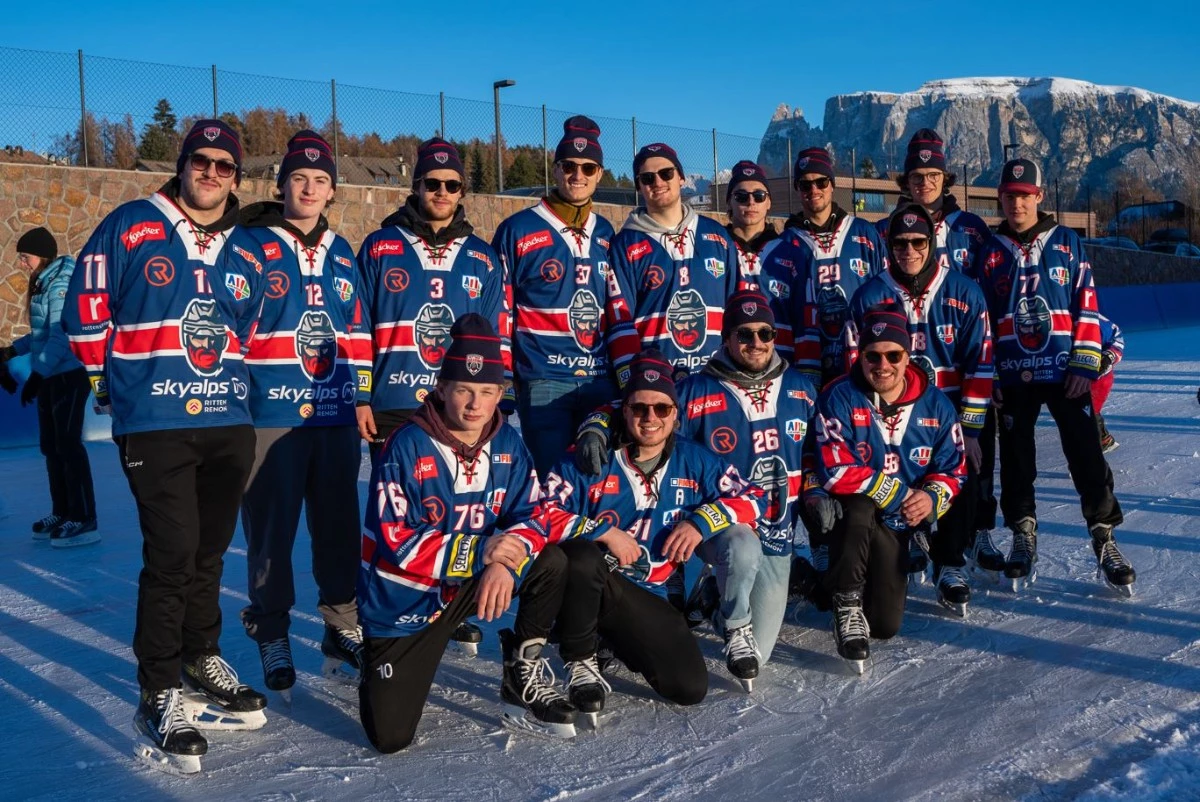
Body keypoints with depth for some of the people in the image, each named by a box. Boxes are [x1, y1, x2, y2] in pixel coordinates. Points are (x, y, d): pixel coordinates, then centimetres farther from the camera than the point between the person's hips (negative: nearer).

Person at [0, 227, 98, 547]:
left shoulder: (60, 284, -14)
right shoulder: (42, 284, 14)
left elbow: (60, 336, -21)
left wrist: (37, 374, -24)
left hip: (69, 376, -9)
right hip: (49, 378, 9)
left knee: (68, 444, -8)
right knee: (51, 446, 12)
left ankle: (84, 521, -6)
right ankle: (62, 514, 21)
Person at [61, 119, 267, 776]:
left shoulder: (245, 254, 12)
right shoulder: (131, 227, -2)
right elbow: (86, 307, 1)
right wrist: (108, 374, 7)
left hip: (228, 424, 5)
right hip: (153, 425, -5)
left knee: (209, 550, 14)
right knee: (172, 554, -8)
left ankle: (202, 662, 32)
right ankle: (159, 696, 5)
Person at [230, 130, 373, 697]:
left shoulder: (342, 256, 15)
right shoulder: (248, 244, -1)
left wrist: (362, 396, 16)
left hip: (336, 416, 5)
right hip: (269, 414, -4)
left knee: (340, 527, 9)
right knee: (270, 529, 2)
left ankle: (343, 630, 22)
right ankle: (271, 637, 18)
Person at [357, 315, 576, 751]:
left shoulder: (508, 445, -5)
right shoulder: (407, 447, -21)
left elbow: (531, 516, -7)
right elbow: (396, 542, -23)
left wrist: (506, 561, -29)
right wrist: (480, 551, -29)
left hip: (472, 583, 4)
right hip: (404, 604, -4)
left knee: (552, 563, -16)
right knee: (389, 737, -8)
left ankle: (522, 679, 1)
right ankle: (375, 662, 26)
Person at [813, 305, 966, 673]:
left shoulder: (935, 404, -1)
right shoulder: (839, 397, -15)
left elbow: (953, 470, 2)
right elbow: (836, 472, -21)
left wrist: (931, 497, -20)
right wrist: (900, 493, -20)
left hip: (898, 525, 4)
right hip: (851, 518, -4)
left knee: (885, 625, -2)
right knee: (859, 505, -40)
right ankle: (847, 604, -20)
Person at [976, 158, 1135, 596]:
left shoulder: (1067, 243, 3)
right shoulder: (990, 251, 5)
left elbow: (1087, 305, 1)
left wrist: (1085, 363, -7)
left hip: (1065, 372, -1)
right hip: (1013, 376, 1)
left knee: (1087, 455, -3)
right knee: (1016, 459, 8)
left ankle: (1104, 538, 7)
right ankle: (1023, 536, 23)